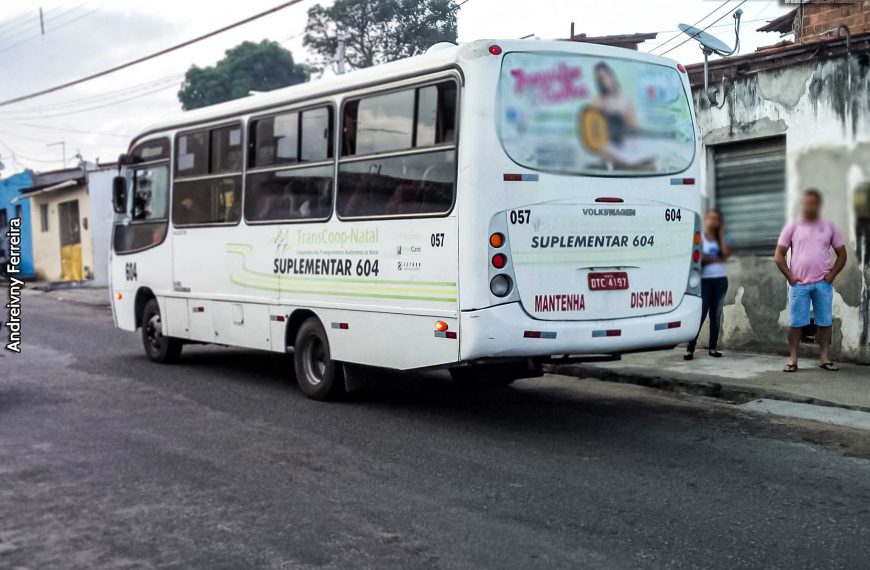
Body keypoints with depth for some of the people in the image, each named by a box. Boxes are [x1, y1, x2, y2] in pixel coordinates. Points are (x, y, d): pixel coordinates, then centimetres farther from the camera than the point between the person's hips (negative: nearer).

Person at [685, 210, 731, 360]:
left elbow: (726, 253, -8)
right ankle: (690, 349, -10)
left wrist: (721, 233, -4)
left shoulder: (723, 238, 11)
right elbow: (700, 257, -13)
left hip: (720, 280, 4)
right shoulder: (699, 238, 1)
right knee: (700, 314, -11)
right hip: (704, 280, -4)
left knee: (716, 315, 6)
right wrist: (717, 259, -7)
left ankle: (713, 348, 12)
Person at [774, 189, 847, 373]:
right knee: (796, 322, -2)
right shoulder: (792, 228, 4)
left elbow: (842, 254, 10)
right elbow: (779, 255, 4)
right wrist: (790, 276, -5)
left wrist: (832, 275, -2)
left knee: (825, 322, 4)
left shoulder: (829, 227, 7)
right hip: (799, 284, -1)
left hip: (823, 283, 1)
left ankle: (825, 358, 12)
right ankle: (792, 360, 2)